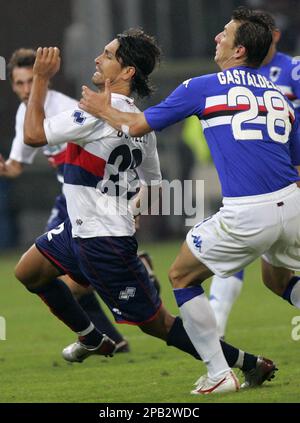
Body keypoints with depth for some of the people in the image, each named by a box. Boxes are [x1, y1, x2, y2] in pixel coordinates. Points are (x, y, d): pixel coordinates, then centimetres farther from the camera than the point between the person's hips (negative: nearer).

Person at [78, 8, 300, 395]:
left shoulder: (202, 88, 2)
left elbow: (137, 126, 10)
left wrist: (104, 110, 29)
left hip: (246, 215, -6)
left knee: (181, 276, 15)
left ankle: (219, 374, 10)